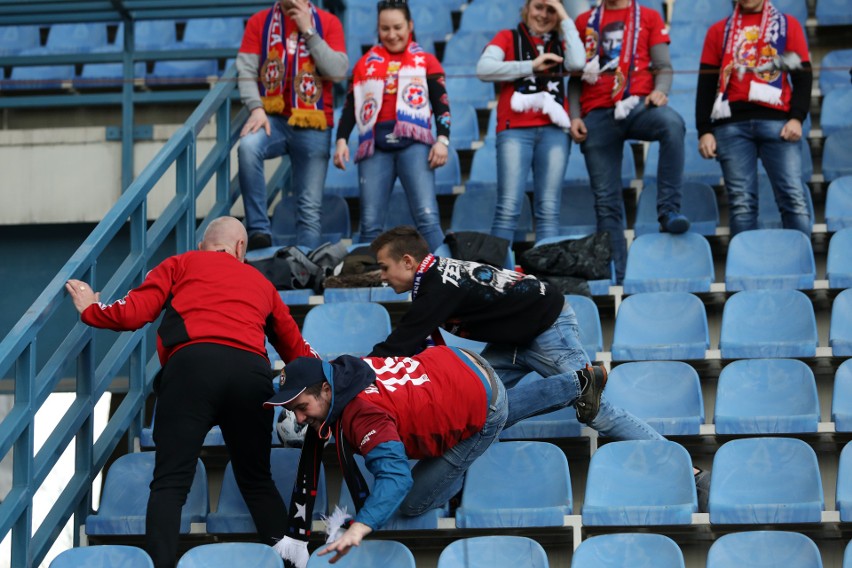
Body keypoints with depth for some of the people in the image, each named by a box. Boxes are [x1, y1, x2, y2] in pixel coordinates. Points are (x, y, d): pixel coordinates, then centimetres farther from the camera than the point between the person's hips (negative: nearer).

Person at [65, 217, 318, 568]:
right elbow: (298, 350, 32)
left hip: (192, 366, -3)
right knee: (257, 483, 19)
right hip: (252, 371, 3)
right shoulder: (262, 283, 31)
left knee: (170, 483, -6)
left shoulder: (182, 264, 23)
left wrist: (91, 310, 30)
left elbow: (133, 314, 12)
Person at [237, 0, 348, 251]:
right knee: (248, 147, -33)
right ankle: (259, 231, -30)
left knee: (310, 207, -3)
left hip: (313, 125, 0)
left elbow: (339, 70, -8)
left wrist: (308, 32, -11)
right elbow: (246, 70, -2)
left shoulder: (328, 23, 5)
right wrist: (256, 108, -17)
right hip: (273, 118, 0)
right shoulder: (259, 22, 6)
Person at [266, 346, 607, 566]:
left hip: (482, 415, -8)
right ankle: (578, 383, 58)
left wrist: (359, 528, -64)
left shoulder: (363, 416, -38)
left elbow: (394, 476, -51)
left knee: (412, 503, -7)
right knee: (507, 409, 41)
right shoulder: (342, 368, -13)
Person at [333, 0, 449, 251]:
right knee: (370, 223, -3)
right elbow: (351, 106, 17)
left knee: (427, 216, -15)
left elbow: (441, 104, 7)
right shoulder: (366, 63, 18)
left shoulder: (426, 61, 13)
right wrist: (342, 139, 3)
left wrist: (442, 140, -8)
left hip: (413, 142, -2)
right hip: (375, 145, 2)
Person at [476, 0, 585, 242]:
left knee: (548, 209, -4)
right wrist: (531, 66, -6)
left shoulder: (560, 43, 20)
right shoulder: (508, 38, 14)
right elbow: (484, 69, -3)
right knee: (509, 207, -13)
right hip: (515, 130, -3)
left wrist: (566, 20, 5)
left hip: (554, 131, 3)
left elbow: (577, 63, -3)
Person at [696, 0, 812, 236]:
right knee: (741, 203, -5)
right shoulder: (719, 31, 17)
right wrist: (704, 131, 3)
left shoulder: (788, 25, 14)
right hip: (731, 125, 1)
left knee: (794, 198, -11)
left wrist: (797, 118, -6)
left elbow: (803, 75, 8)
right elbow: (706, 84, 13)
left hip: (777, 122, -1)